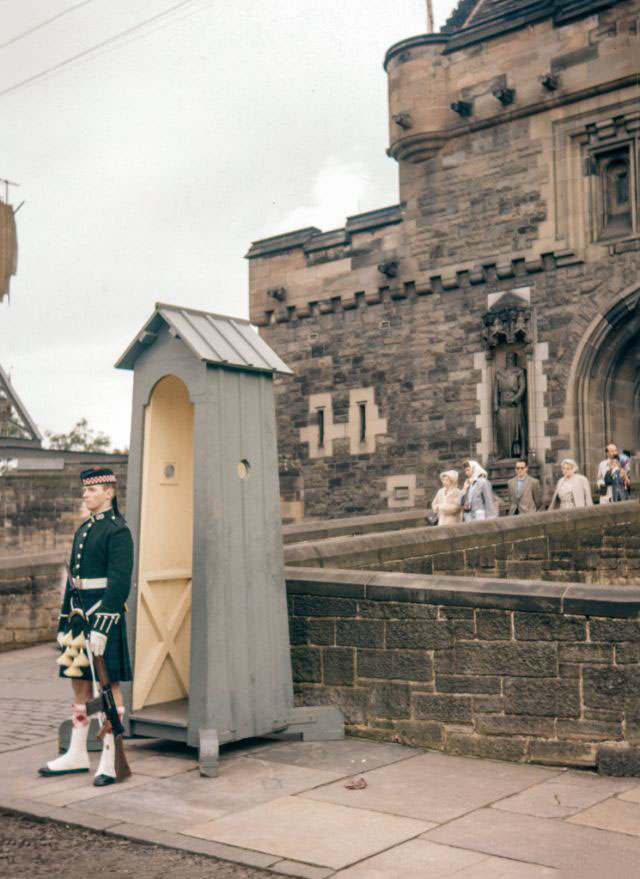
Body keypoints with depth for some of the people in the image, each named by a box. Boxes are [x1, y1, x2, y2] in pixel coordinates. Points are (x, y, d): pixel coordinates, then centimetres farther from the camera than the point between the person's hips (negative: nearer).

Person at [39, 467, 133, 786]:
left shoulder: (118, 531, -10)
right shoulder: (83, 530, 16)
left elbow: (119, 583, -18)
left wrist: (100, 627, -23)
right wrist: (64, 623, 17)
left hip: (104, 615, -8)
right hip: (80, 613, 9)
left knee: (108, 682, -2)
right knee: (79, 682, 13)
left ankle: (109, 759, 3)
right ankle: (77, 754, 22)